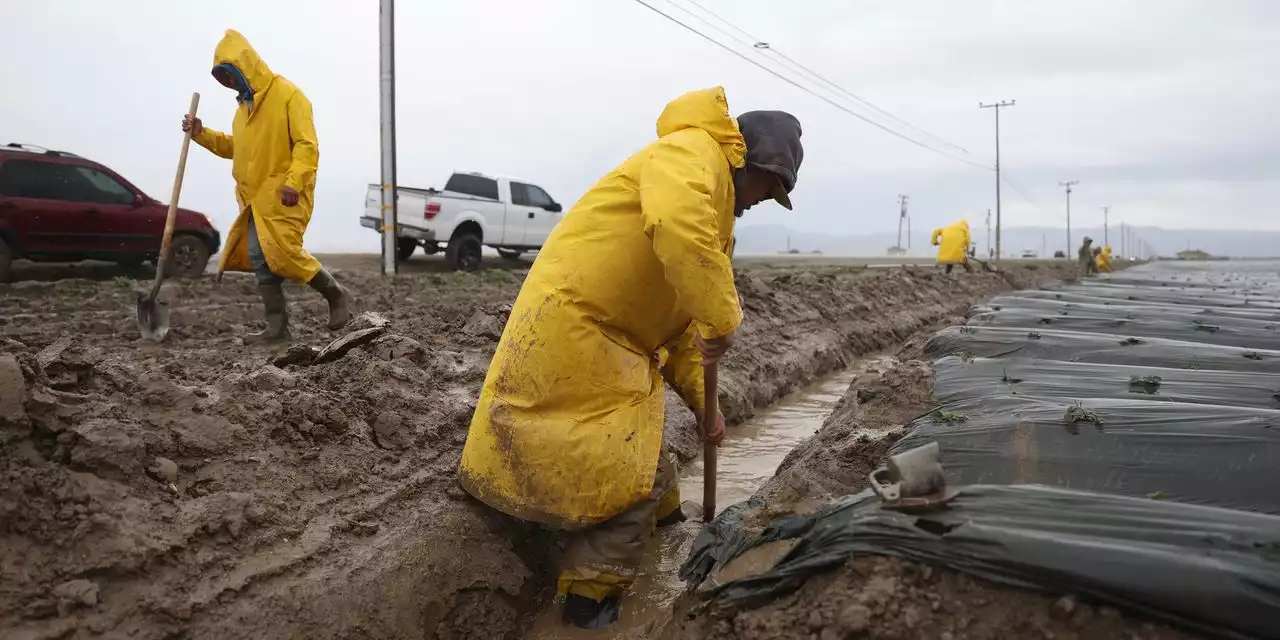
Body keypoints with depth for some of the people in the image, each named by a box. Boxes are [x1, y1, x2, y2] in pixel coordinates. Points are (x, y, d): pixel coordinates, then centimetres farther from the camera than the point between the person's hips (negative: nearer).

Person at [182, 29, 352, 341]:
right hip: (257, 196, 9)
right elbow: (236, 147, 30)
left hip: (284, 195, -9)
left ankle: (336, 294, 3)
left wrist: (293, 182, -27)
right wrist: (202, 134, 17)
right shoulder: (245, 105, 19)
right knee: (259, 256, 2)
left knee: (283, 252, -18)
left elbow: (307, 145, -15)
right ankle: (277, 326, 6)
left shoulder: (288, 94, -7)